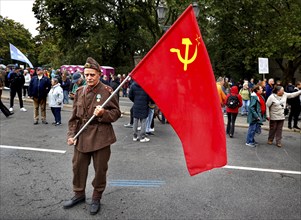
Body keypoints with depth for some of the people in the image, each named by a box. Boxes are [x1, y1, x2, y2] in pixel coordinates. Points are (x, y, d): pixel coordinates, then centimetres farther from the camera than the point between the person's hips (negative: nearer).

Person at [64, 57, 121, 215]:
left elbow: (116, 113, -4)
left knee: (100, 169, 9)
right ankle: (79, 194, 39)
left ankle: (96, 198, 31)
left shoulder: (107, 91, -8)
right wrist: (71, 134, 2)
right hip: (82, 136, 4)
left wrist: (103, 113, -22)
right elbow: (74, 116, 9)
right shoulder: (79, 92, 6)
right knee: (78, 166, 16)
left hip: (101, 137, -4)